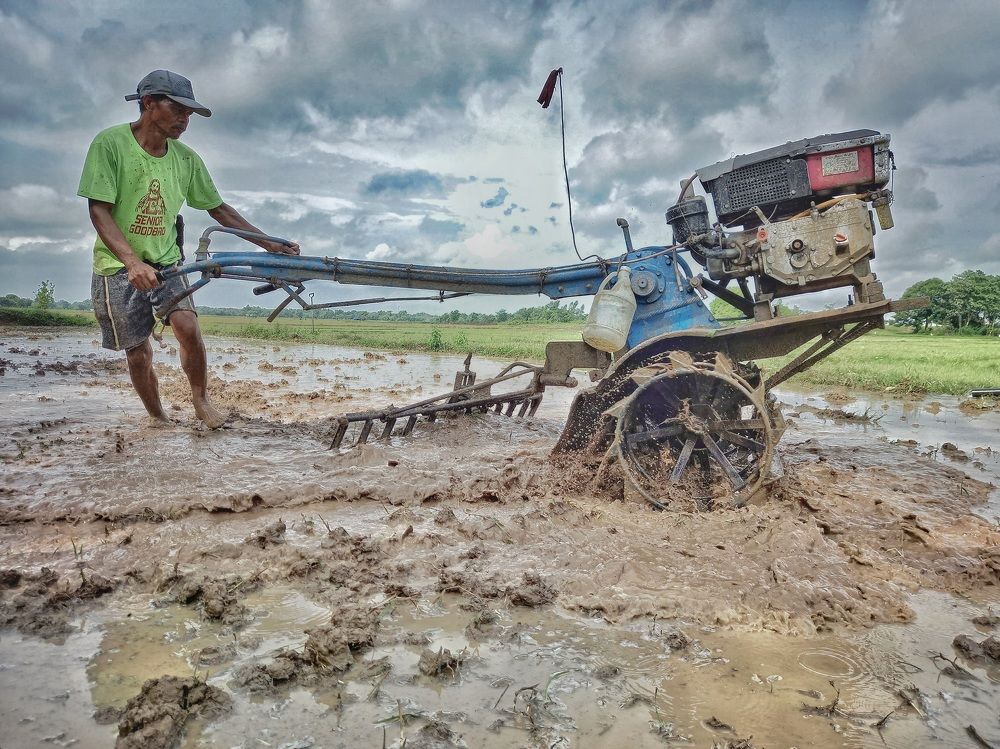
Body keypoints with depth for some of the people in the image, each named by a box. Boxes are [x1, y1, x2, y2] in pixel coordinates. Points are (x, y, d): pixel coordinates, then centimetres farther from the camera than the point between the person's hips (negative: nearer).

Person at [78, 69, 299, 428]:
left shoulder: (186, 158, 0)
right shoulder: (110, 143, -12)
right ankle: (158, 419, 21)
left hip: (166, 261, 3)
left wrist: (268, 244, 1)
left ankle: (201, 400, 2)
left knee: (187, 327, -20)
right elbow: (99, 210, -17)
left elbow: (218, 208, 7)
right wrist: (132, 261, -32)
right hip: (119, 265, -2)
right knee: (138, 354, 0)